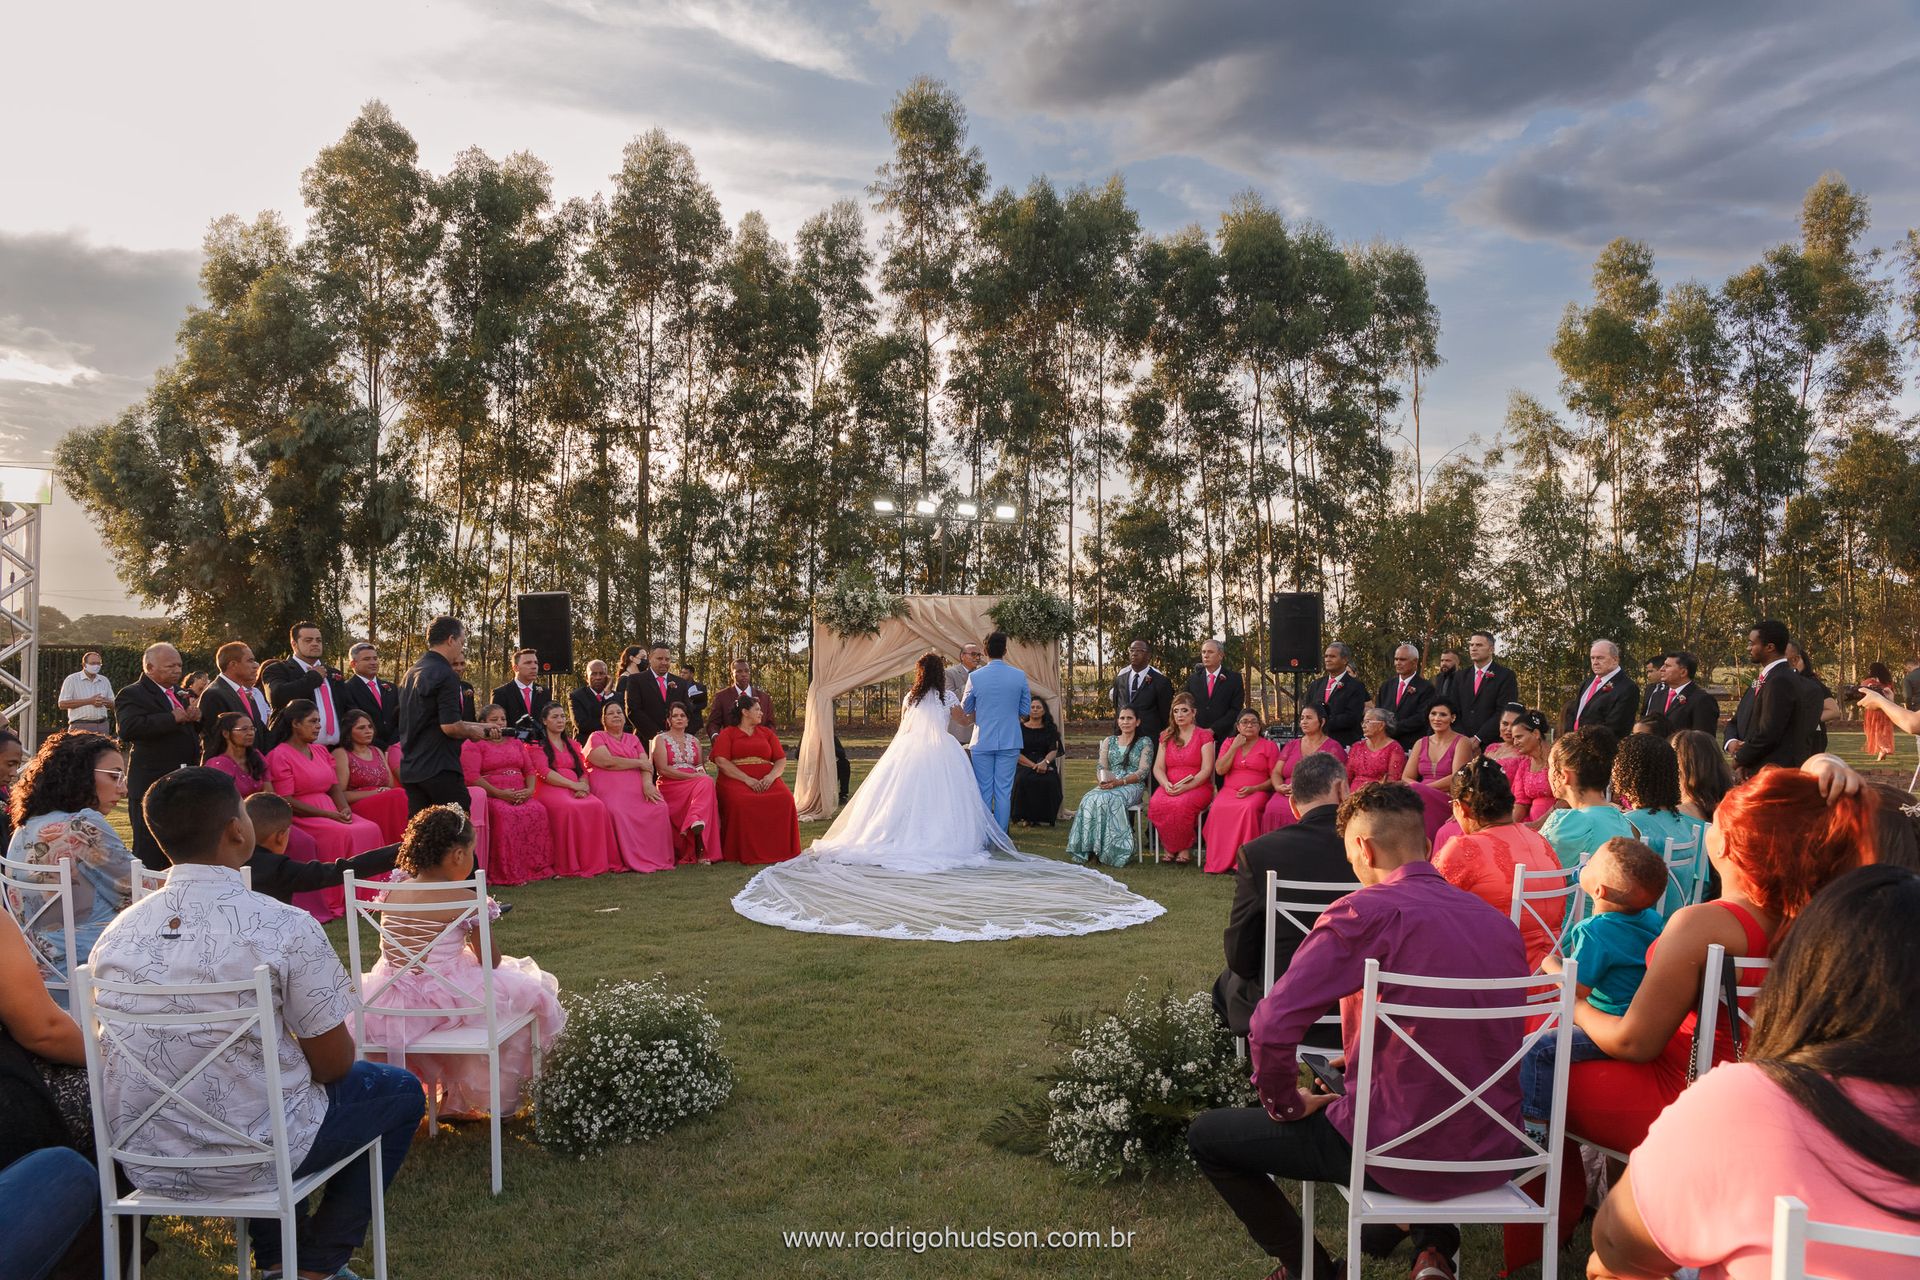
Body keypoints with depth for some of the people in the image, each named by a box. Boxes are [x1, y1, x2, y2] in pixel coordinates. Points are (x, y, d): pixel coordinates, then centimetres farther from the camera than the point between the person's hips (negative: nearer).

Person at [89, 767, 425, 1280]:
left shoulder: (119, 930, -3)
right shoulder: (284, 926, -20)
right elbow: (333, 1061, -12)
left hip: (140, 1161, 6)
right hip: (244, 1159, -6)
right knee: (400, 1091, 18)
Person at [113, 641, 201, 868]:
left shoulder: (177, 695, 18)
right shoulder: (132, 695, -7)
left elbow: (191, 733, 30)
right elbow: (128, 728, -26)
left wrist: (194, 719, 7)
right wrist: (173, 718, -24)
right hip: (151, 788, -8)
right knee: (150, 855, -3)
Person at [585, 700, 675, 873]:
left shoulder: (633, 739, 27)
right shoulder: (597, 737, 12)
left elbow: (647, 764, 12)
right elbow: (608, 761, -7)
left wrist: (647, 783, -10)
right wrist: (638, 763, 1)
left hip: (637, 786, 4)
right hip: (610, 788, -4)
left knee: (659, 807, -25)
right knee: (618, 811, -36)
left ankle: (657, 858, -20)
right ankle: (632, 860, -28)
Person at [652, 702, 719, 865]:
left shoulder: (694, 740, 24)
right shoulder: (661, 739, 8)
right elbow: (662, 769, -6)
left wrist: (702, 774, -7)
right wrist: (691, 776, -14)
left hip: (695, 782, 4)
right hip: (670, 786, -4)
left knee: (706, 783, -34)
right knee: (706, 783, -35)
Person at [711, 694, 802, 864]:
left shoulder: (767, 733, 22)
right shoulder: (727, 734, 11)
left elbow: (781, 760, 14)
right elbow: (721, 761, -4)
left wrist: (771, 776, -9)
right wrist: (747, 779, -15)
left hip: (767, 779, 3)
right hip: (736, 779, -3)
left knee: (785, 798, -28)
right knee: (740, 801, -37)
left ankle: (778, 850, -18)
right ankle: (744, 853, -25)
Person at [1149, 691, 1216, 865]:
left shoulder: (1204, 736, 5)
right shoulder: (1166, 736, 18)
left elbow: (1206, 770, -5)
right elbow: (1158, 768, 10)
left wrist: (1186, 786, -19)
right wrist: (1166, 784, -12)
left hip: (1197, 786, -3)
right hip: (1169, 787, 3)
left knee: (1182, 804, -38)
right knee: (1155, 804, -33)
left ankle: (1184, 849, -17)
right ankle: (1170, 846, -15)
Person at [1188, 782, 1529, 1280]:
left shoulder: (1366, 911, -16)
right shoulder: (1500, 922, 3)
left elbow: (1272, 1028, -22)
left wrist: (1286, 1104, -3)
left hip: (1402, 1154, -6)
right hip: (1494, 1156, 6)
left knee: (1206, 1135, 10)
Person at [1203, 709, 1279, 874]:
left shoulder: (1269, 745, 9)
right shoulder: (1228, 743, 16)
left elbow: (1274, 779, 4)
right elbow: (1220, 770, 2)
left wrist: (1253, 789, -11)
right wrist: (1235, 746, -2)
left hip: (1257, 792, -2)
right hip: (1229, 791, 2)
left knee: (1249, 808, -37)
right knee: (1218, 808, -32)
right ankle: (1219, 862, -27)